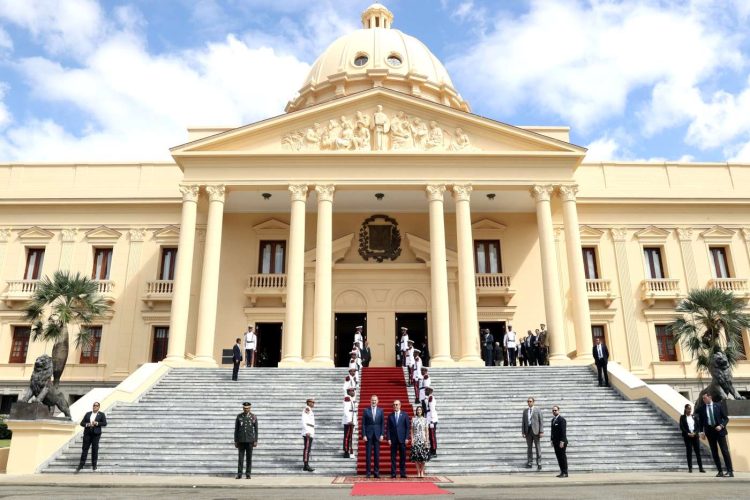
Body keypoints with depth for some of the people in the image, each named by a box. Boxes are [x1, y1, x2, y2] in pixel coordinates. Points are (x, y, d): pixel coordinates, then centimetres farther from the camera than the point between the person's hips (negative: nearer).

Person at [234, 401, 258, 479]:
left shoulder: (254, 417, -1)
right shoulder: (239, 416, 1)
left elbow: (256, 430, 0)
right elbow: (236, 429, 3)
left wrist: (256, 441, -5)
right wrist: (235, 441, 0)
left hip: (250, 440, -1)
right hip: (241, 440, 1)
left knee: (249, 458, 2)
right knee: (240, 458, 1)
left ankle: (248, 474, 8)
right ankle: (239, 474, 7)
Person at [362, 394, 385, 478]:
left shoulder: (380, 411, 8)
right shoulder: (366, 410, 3)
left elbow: (382, 423, 7)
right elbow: (363, 424, 1)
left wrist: (382, 434, -2)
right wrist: (364, 435, -7)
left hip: (377, 435, 1)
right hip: (368, 434, -1)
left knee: (377, 454, 3)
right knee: (368, 454, 0)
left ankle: (376, 472, 9)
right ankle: (368, 472, 5)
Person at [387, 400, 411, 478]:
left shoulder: (405, 415, 5)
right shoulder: (390, 416, 8)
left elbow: (408, 427, 2)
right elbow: (388, 428, 5)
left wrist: (407, 438, -5)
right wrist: (388, 439, -4)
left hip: (402, 439, -1)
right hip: (393, 439, 1)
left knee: (403, 457, 2)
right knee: (393, 457, 2)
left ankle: (403, 473, 8)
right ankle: (393, 473, 6)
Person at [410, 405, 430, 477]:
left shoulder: (425, 419, 4)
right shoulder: (414, 420, 5)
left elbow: (426, 431, 5)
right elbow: (412, 430, 6)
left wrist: (426, 440, -2)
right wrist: (412, 439, -3)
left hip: (423, 440, 0)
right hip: (416, 440, 0)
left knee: (423, 456, -3)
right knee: (416, 456, -3)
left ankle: (422, 472, 7)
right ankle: (418, 472, 5)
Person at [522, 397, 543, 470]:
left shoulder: (537, 410, 2)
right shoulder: (525, 411, 12)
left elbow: (540, 421, -1)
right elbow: (523, 422, 11)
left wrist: (541, 431, -8)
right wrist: (523, 432, 4)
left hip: (535, 430, -3)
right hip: (528, 430, 3)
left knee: (537, 447, -1)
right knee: (529, 447, 6)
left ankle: (539, 464, 3)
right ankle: (529, 463, 10)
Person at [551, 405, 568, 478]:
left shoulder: (562, 419, -11)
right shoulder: (553, 419, 15)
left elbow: (563, 431, -17)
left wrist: (562, 441, -21)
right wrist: (552, 440, 14)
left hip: (561, 442, -8)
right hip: (555, 442, 8)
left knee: (563, 457, -3)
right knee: (558, 457, 9)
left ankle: (565, 473, 3)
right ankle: (562, 472, 14)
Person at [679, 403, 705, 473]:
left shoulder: (694, 416, 10)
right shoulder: (682, 417, 2)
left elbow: (698, 426, 6)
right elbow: (681, 427, -3)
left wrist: (695, 433, -8)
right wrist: (688, 433, -13)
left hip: (695, 435, 2)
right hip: (687, 436, -2)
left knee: (698, 451, 0)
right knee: (689, 452, -1)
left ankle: (701, 467, 3)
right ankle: (690, 468, 2)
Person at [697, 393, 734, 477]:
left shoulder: (718, 406, 0)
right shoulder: (702, 408, 4)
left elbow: (726, 418, 3)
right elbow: (701, 421, 7)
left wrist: (721, 425, -14)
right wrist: (701, 431, -4)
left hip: (719, 430, -2)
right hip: (709, 431, 2)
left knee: (725, 451, -5)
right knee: (714, 452, 3)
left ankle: (730, 471, -2)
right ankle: (720, 471, 8)